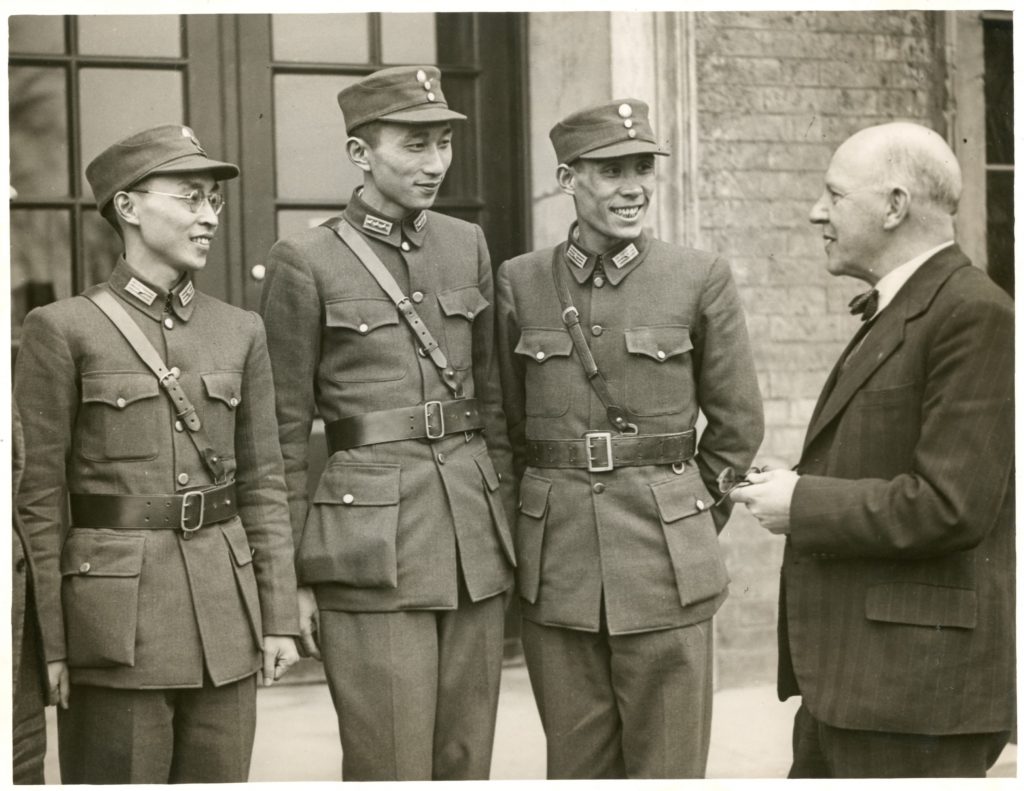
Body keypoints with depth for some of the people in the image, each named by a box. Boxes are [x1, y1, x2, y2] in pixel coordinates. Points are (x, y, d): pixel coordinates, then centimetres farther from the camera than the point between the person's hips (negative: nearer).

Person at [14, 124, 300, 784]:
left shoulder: (241, 331, 8)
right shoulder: (64, 329, -4)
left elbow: (264, 485, 10)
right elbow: (38, 499, -4)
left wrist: (280, 619, 5)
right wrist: (50, 643, -7)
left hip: (226, 611, 4)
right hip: (115, 616, -4)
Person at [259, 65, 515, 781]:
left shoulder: (467, 245, 10)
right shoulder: (305, 262, -5)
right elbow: (285, 433, -3)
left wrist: (509, 527, 14)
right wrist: (293, 575, -3)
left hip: (476, 536, 5)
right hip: (371, 543, -5)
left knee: (468, 762, 11)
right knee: (390, 769, 0)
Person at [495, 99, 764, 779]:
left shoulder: (701, 277, -2)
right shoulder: (520, 282, 4)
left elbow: (738, 423, 5)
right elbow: (507, 424, 12)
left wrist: (688, 523, 8)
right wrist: (547, 516, 13)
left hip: (667, 567, -1)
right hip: (555, 564, 2)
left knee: (669, 765, 5)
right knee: (576, 766, 10)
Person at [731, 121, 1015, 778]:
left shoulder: (975, 315, -14)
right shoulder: (896, 314, 17)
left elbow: (950, 506, -21)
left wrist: (803, 504, -12)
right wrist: (797, 487, 5)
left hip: (918, 681, -9)